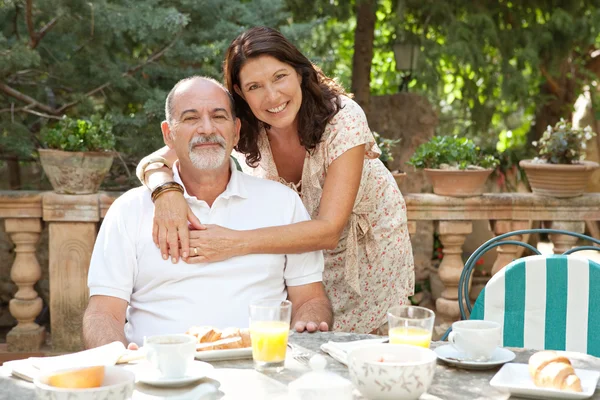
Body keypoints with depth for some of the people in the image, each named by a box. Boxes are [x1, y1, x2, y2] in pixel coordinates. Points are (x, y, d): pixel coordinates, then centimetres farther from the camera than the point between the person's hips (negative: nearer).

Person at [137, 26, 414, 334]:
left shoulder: (343, 118, -31)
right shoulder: (242, 130, -21)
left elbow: (329, 231, -38)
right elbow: (153, 161, -21)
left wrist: (236, 243, -48)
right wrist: (166, 193, -46)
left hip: (371, 246, -2)